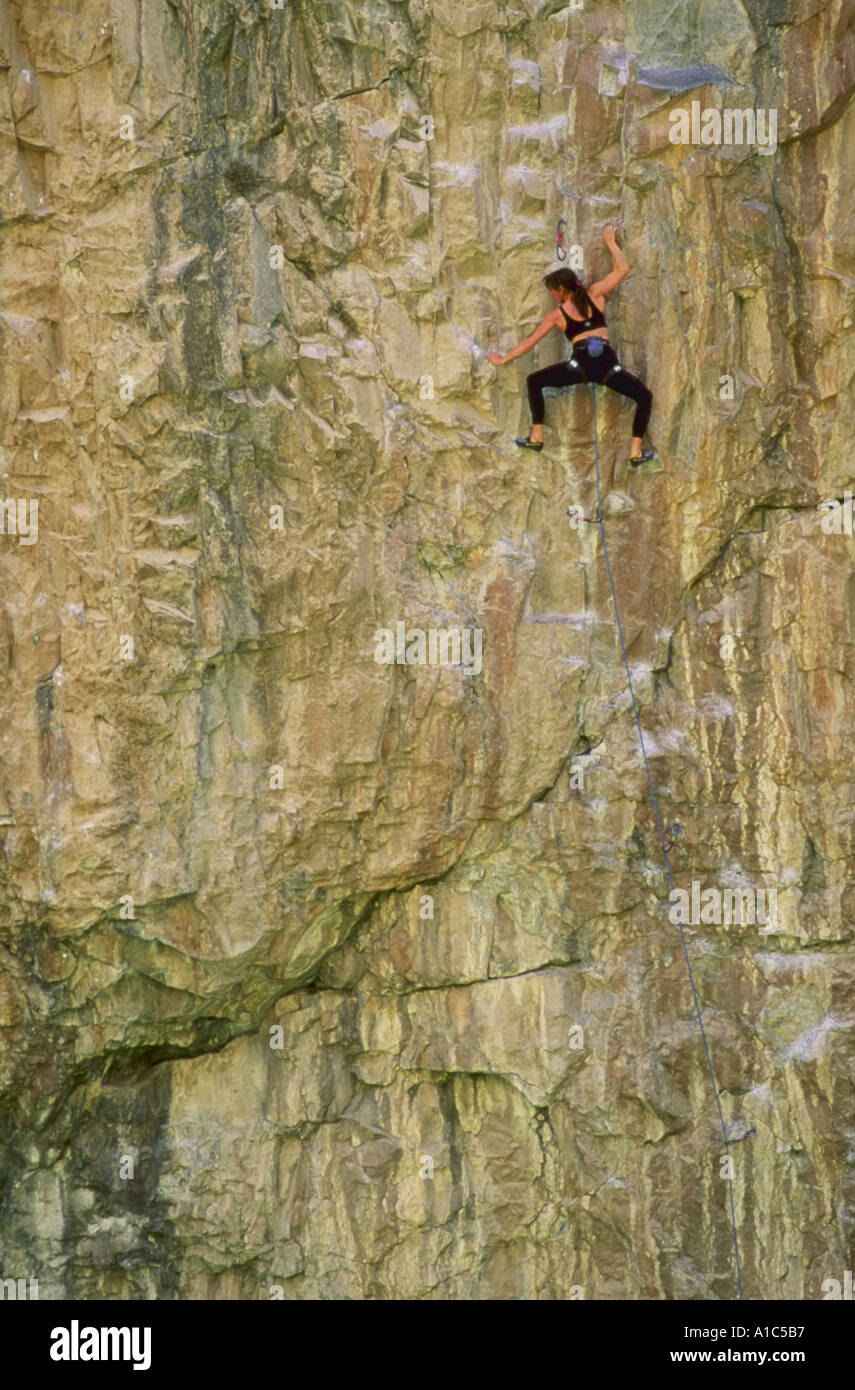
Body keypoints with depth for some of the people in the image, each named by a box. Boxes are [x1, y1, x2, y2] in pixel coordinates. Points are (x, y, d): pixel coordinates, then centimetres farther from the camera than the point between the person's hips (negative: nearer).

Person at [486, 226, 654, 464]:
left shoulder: (558, 314, 15)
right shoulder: (595, 295, 16)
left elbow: (529, 342, 20)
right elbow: (621, 269, 20)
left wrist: (503, 359, 32)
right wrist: (611, 242, 34)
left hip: (582, 363, -2)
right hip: (607, 363, 2)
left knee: (534, 381, 18)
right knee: (644, 396, 18)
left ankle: (536, 436, 13)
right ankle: (636, 451, 6)